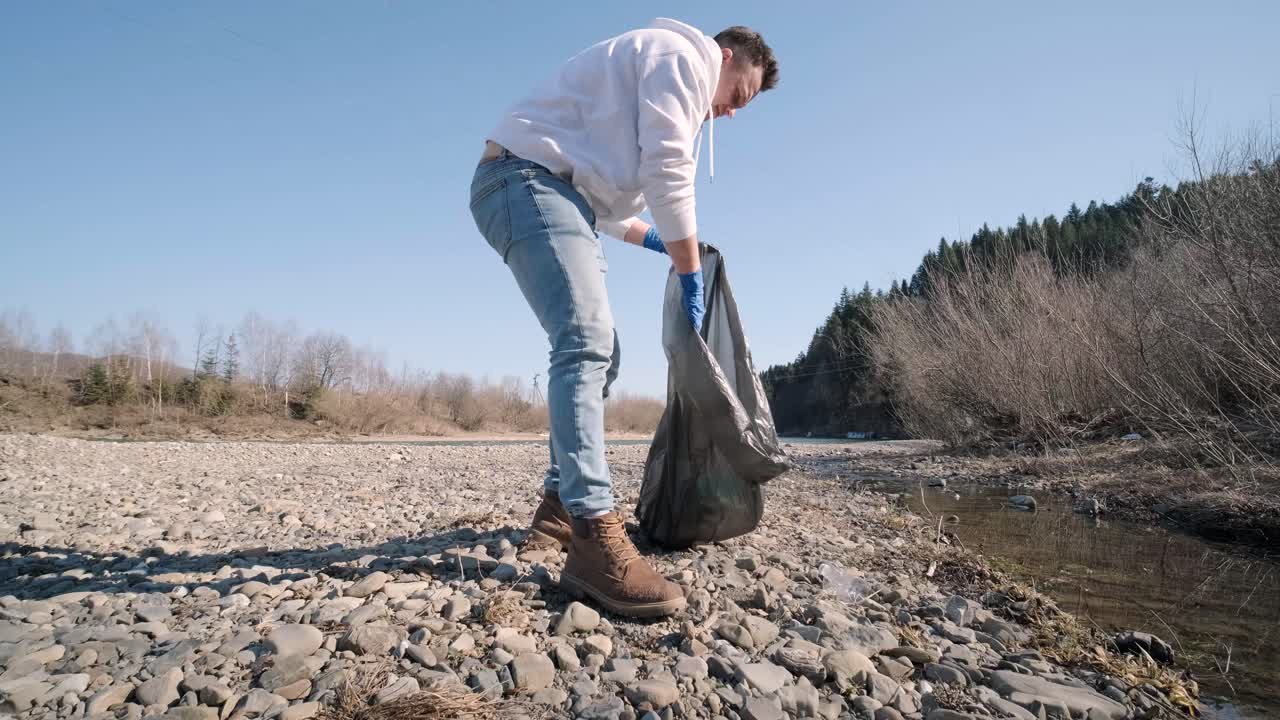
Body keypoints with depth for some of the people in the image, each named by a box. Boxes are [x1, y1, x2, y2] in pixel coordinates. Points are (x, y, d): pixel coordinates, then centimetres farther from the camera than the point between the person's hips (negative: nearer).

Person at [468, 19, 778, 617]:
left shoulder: (666, 76, 31)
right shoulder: (681, 56, 0)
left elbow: (607, 200, 29)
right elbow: (667, 173, -11)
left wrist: (661, 243, 29)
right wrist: (691, 274, -5)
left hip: (557, 192, 11)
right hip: (526, 177, -11)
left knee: (598, 352, 7)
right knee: (585, 343, -24)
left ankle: (560, 506, 11)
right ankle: (593, 539, -30)